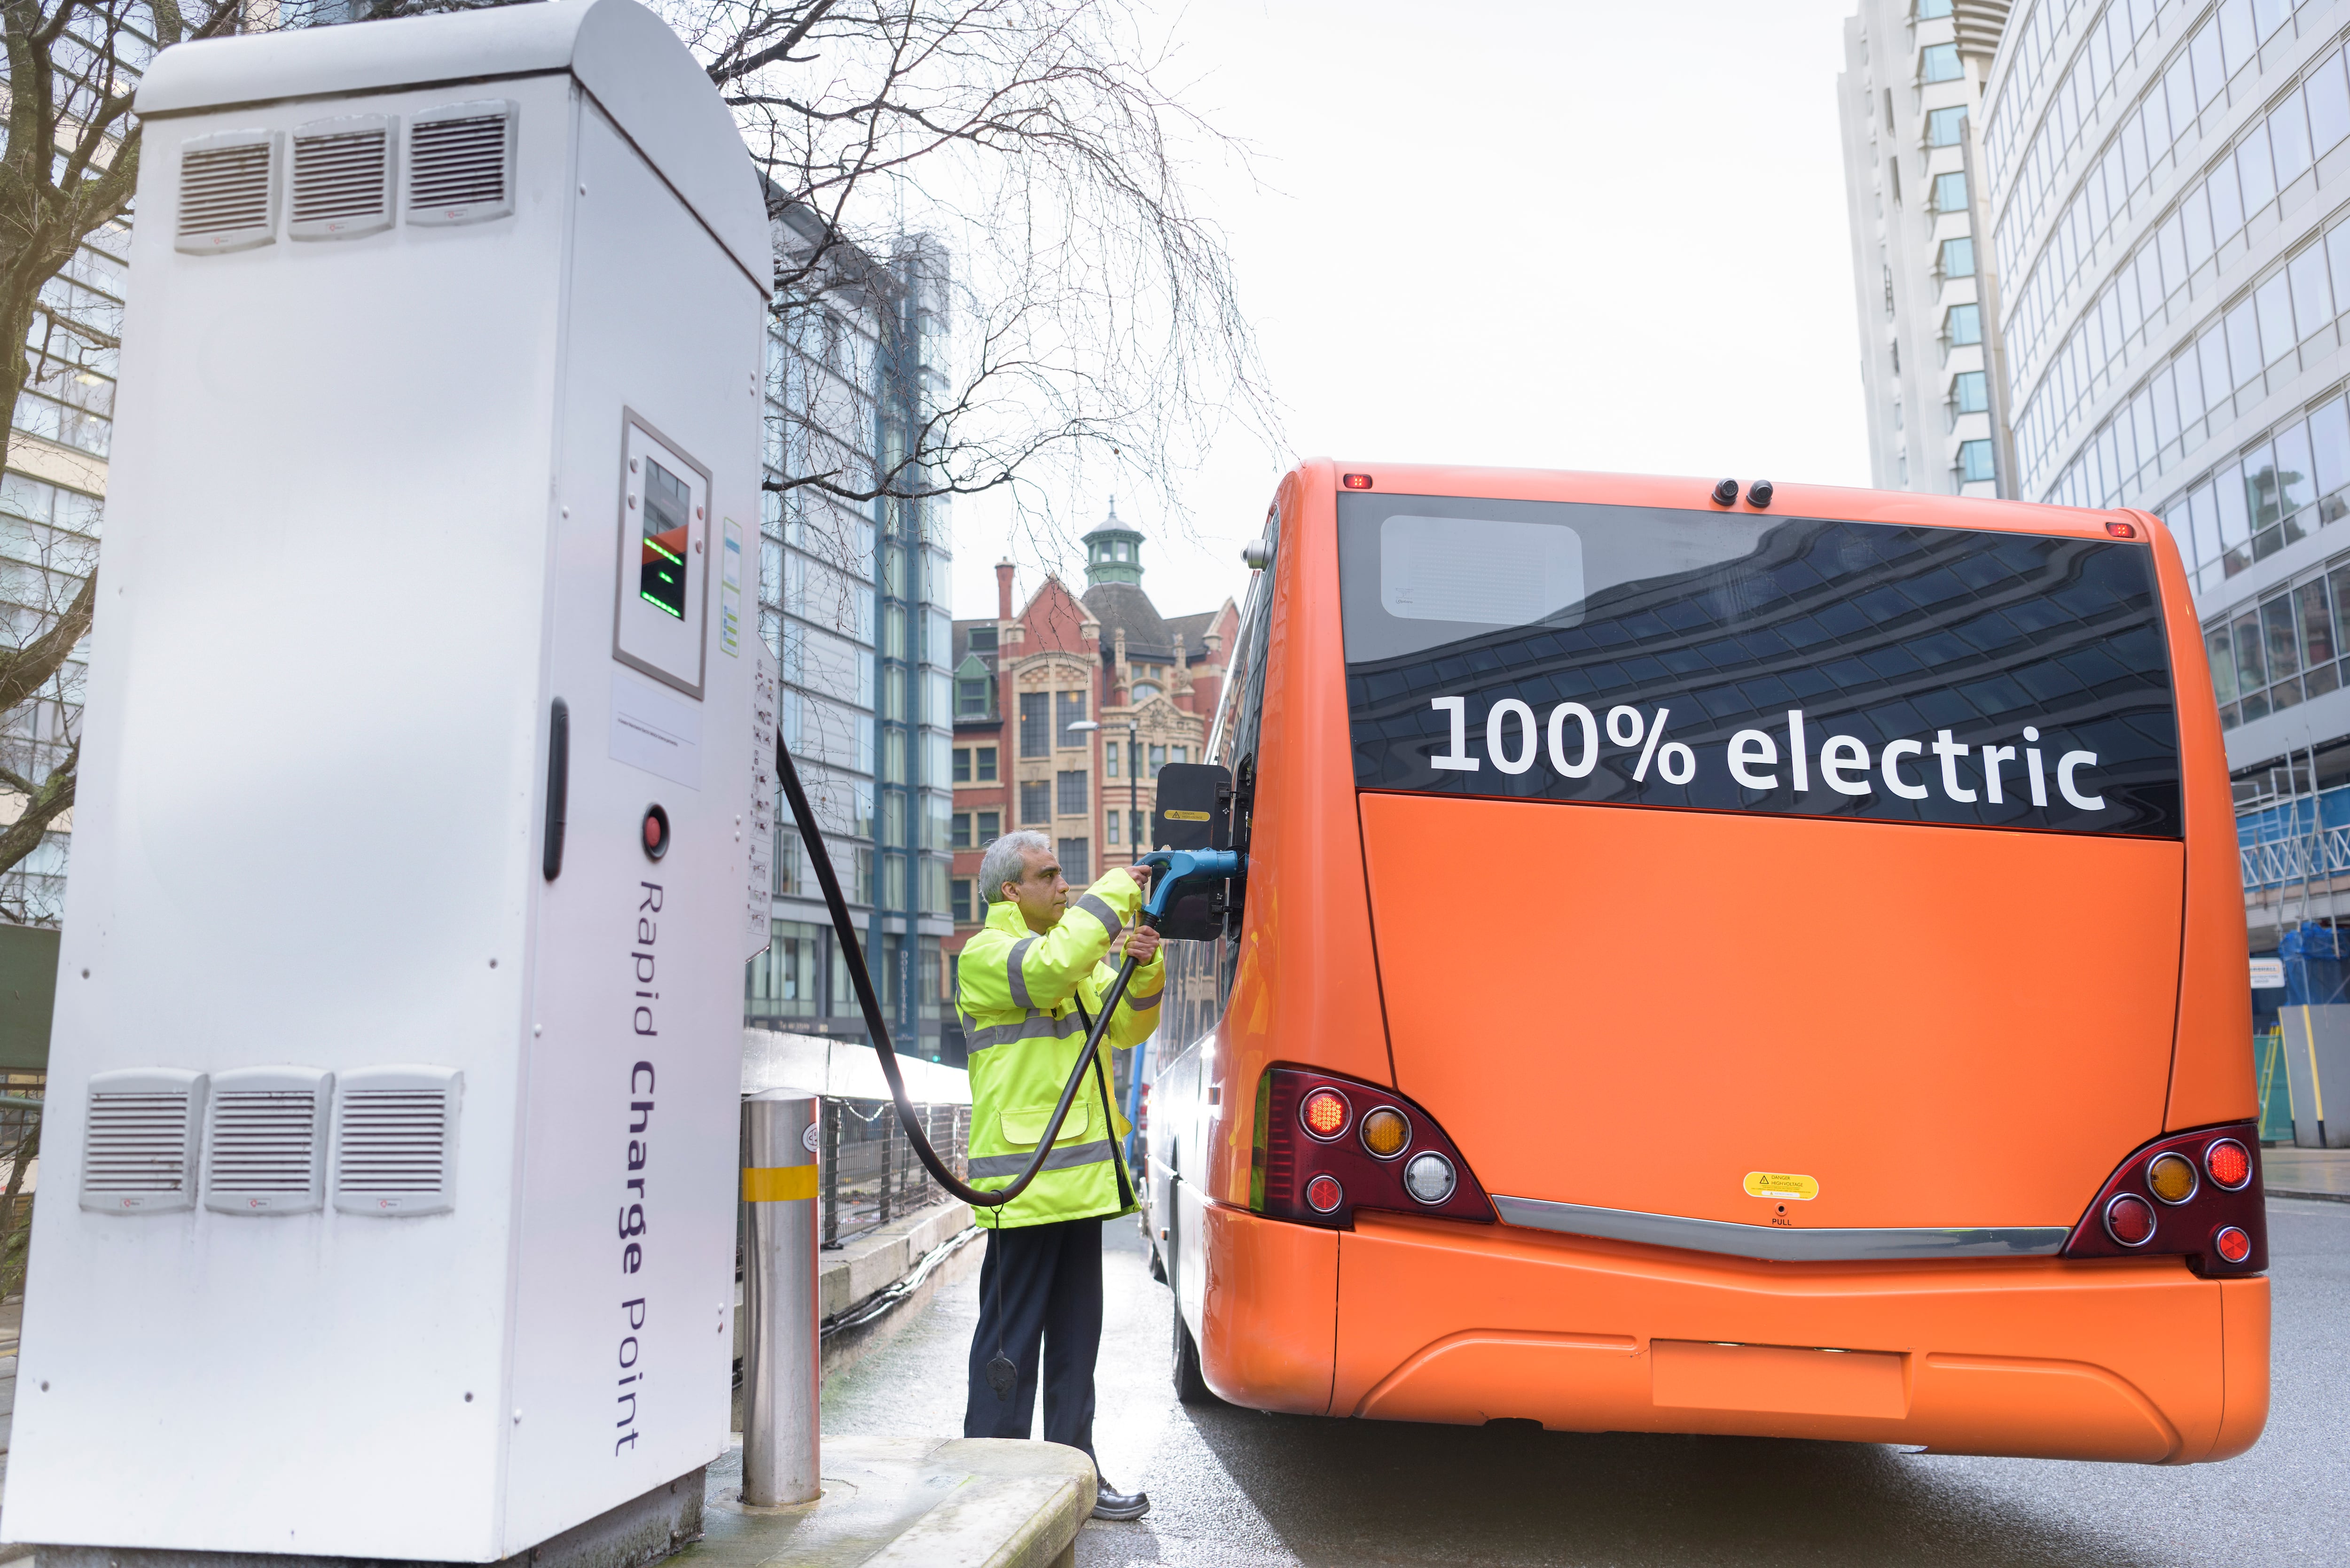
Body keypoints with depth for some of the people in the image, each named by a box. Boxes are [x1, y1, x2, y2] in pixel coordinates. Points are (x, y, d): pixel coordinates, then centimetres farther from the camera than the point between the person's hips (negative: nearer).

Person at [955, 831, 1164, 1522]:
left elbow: (1126, 1027, 16)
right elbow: (1048, 969, -27)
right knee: (1012, 1337, -2)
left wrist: (1144, 971, -4)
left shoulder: (1081, 952, 19)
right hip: (1024, 1177, -8)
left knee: (1075, 1335, 14)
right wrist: (1116, 893, -18)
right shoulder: (986, 955, -6)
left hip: (1079, 1174, 8)